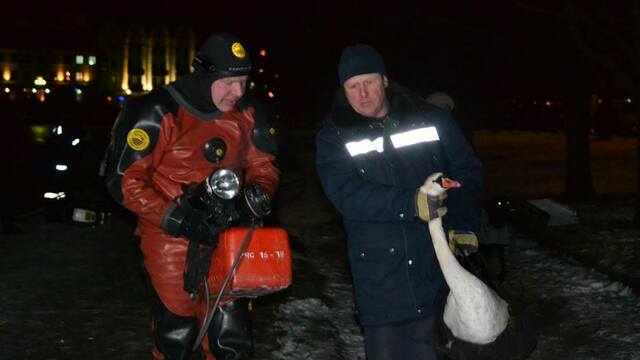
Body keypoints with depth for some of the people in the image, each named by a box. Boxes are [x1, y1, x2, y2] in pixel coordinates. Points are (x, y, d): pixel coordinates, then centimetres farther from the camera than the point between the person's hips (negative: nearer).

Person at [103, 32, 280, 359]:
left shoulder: (244, 114, 1)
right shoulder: (158, 112, -16)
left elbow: (263, 164, 12)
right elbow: (124, 179, -16)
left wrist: (256, 192, -10)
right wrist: (176, 219, -22)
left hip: (224, 236, 5)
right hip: (171, 240, -4)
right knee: (177, 333, 6)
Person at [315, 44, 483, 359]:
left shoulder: (430, 119, 5)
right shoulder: (333, 138, 1)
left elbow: (467, 169, 7)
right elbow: (347, 194, -14)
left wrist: (463, 225, -8)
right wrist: (411, 204, -26)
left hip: (436, 270, 1)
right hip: (378, 273, -1)